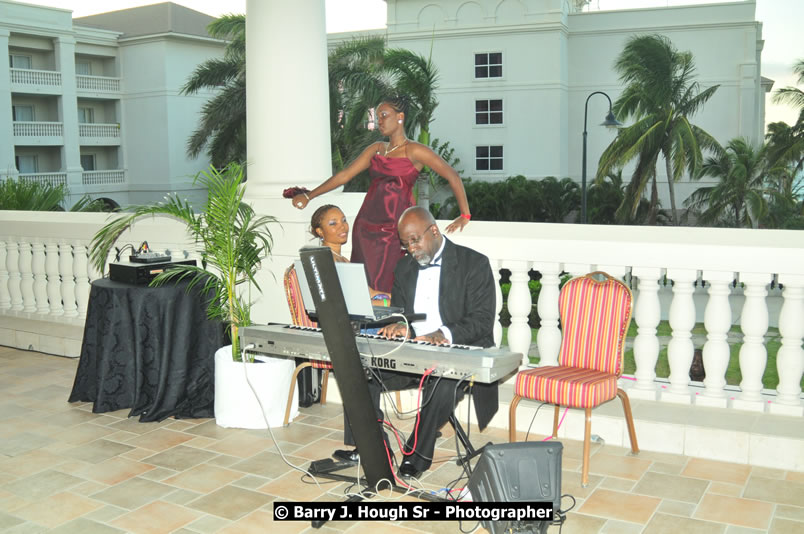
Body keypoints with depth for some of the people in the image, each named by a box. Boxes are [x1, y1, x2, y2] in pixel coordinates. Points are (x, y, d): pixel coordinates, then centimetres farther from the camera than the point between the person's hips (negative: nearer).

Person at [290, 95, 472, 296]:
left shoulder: (414, 151, -2)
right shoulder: (376, 149, 15)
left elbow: (452, 176, -5)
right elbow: (344, 175, 14)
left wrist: (465, 216, -7)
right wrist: (308, 196, 10)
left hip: (393, 231, -6)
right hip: (365, 227, 6)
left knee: (387, 288, -8)